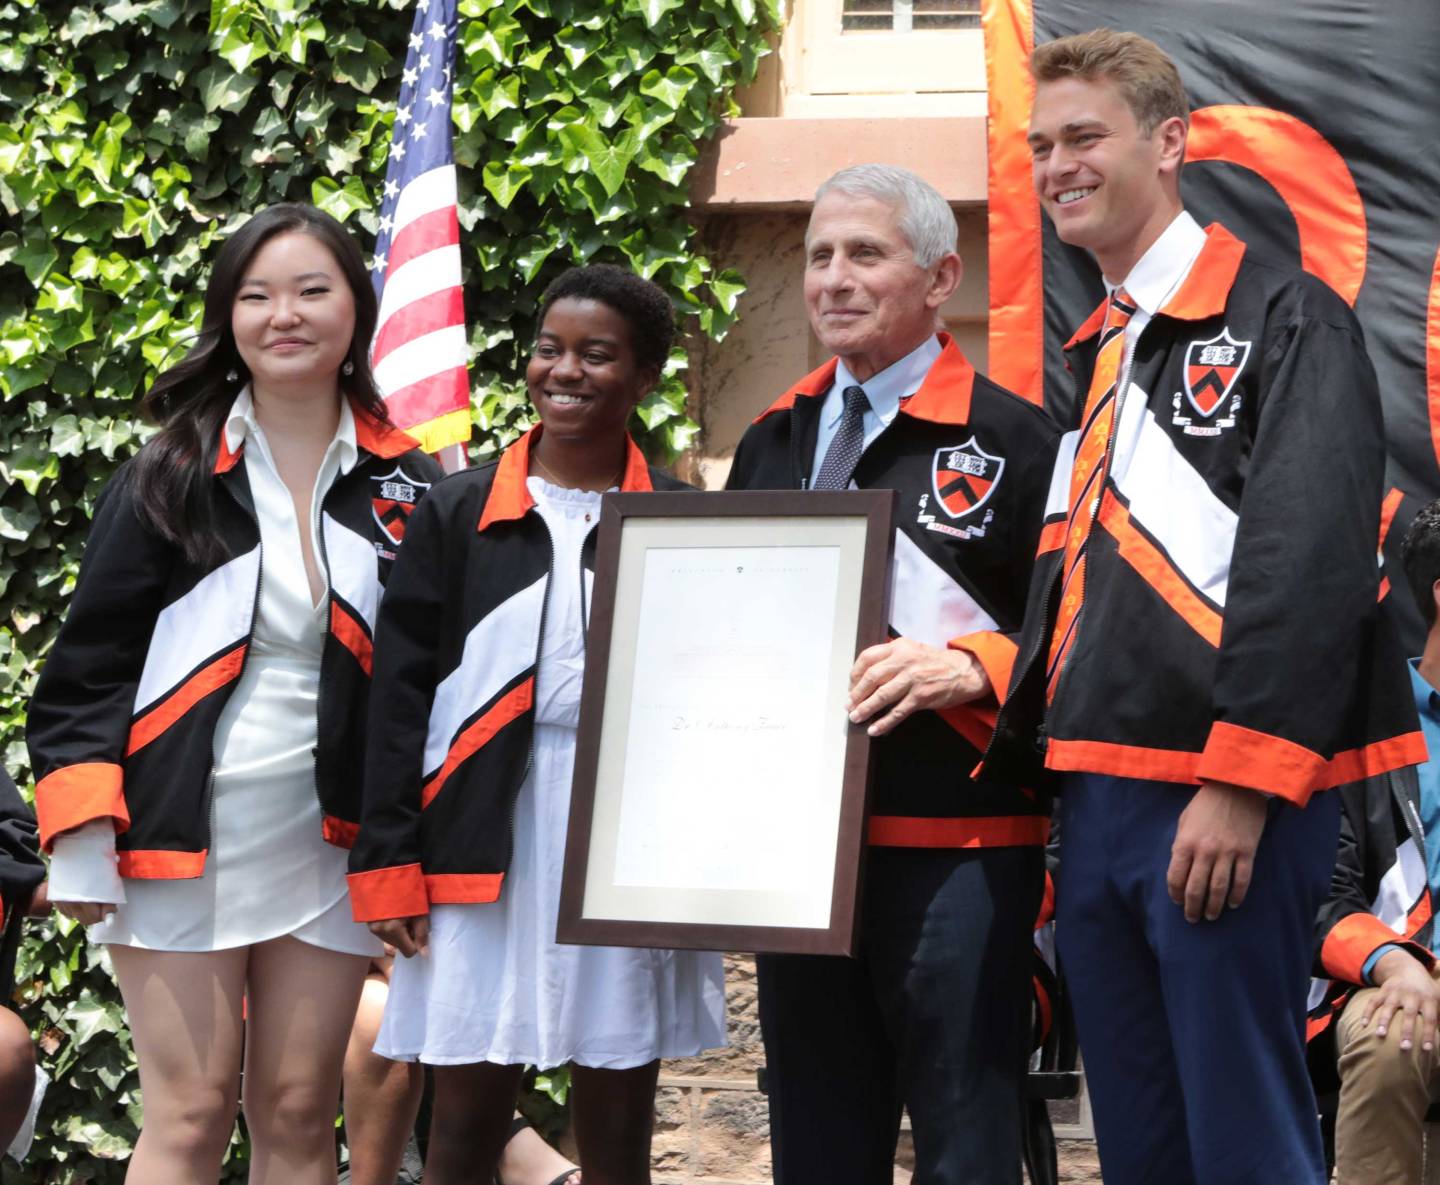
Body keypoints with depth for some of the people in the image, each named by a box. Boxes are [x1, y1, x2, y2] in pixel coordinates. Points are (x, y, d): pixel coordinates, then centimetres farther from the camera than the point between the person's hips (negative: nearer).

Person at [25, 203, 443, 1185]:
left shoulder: (406, 487, 6)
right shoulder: (173, 477, 0)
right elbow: (91, 663, -1)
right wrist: (81, 840, -7)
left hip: (329, 842, 2)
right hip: (180, 835, -2)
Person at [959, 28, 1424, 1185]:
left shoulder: (1283, 321, -6)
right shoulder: (1100, 355, 20)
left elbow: (1311, 564, -17)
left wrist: (1241, 784, -22)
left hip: (1225, 801, -8)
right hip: (1096, 795, 8)